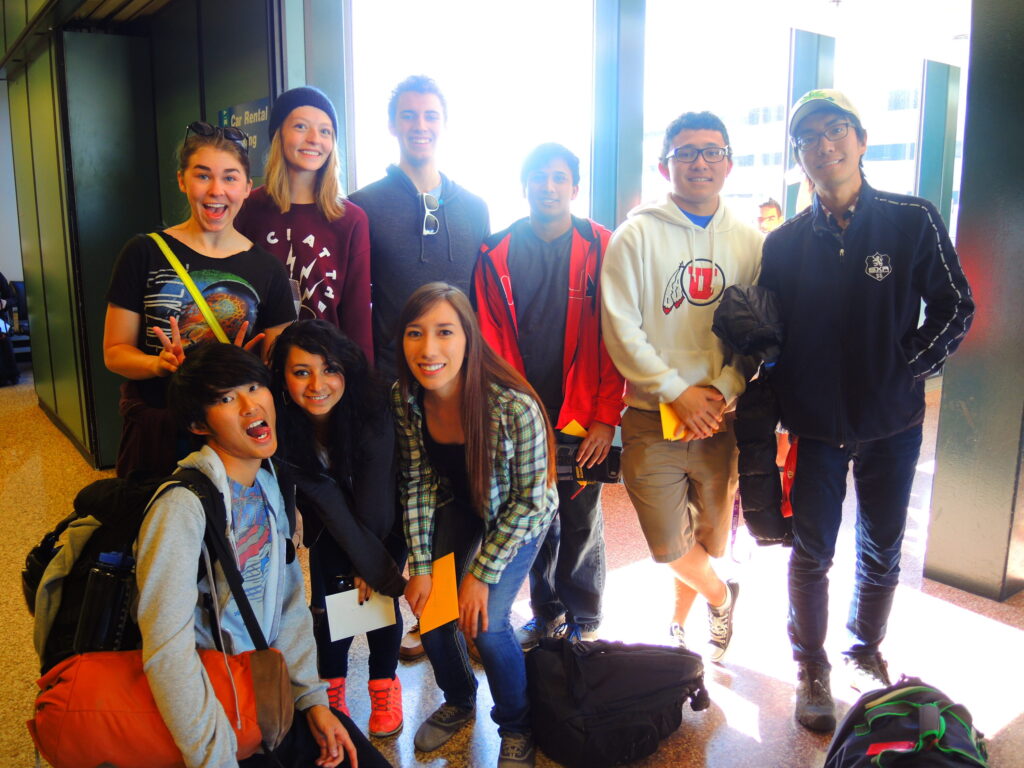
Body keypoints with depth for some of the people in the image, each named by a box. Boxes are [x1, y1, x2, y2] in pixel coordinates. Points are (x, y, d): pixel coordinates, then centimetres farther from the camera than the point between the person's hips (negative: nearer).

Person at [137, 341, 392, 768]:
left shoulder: (270, 487, 2)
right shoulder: (183, 506, -23)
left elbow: (290, 604, 7)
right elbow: (167, 651, -27)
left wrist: (313, 698, 0)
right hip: (210, 700, -6)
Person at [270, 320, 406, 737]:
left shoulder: (372, 412, -33)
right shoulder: (281, 422, -26)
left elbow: (373, 499, -25)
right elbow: (321, 494, -24)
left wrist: (368, 565, -17)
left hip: (383, 522, -2)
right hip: (329, 523, 2)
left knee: (379, 593, -5)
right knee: (327, 597, -4)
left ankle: (384, 684, 20)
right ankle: (332, 682, 22)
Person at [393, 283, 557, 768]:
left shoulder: (514, 407, -35)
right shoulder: (403, 397, -21)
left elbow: (528, 500, -22)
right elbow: (417, 482, -8)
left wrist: (482, 575, -18)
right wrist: (420, 566, -10)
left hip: (518, 517, -4)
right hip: (458, 505, 4)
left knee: (486, 624, -15)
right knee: (431, 609, -4)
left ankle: (516, 727, 17)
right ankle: (458, 702, 30)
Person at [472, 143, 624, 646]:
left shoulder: (601, 250, -2)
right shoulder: (496, 254, 3)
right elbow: (491, 340, 2)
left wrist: (606, 416, -10)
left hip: (581, 416, -2)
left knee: (581, 522, 8)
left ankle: (584, 622, 26)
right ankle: (545, 613, 31)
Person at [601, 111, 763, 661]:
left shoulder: (750, 242, 7)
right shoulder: (637, 234, -2)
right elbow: (620, 329, -8)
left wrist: (722, 391, -10)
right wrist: (677, 392, -14)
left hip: (723, 419, 3)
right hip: (653, 419, -2)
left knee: (713, 539, 14)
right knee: (669, 546, 1)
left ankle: (678, 622, 43)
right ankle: (720, 598, 35)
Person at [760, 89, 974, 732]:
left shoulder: (914, 221, -5)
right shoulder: (785, 243, -1)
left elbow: (955, 308, -1)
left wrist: (909, 369, -9)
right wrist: (786, 397, -6)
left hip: (892, 424, 0)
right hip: (815, 426, 0)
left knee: (882, 552, 15)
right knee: (811, 553, 8)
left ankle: (866, 652, 39)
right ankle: (811, 668, 27)